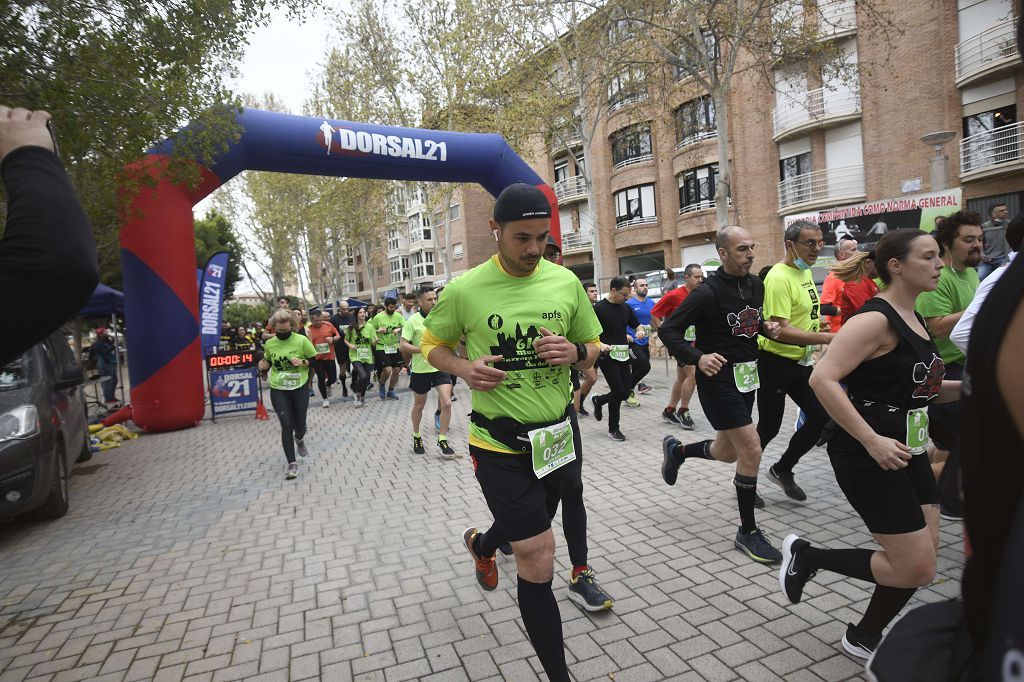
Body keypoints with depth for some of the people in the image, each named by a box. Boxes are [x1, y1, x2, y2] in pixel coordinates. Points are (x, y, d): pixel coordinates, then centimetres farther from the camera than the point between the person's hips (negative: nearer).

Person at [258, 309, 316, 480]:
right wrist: (264, 365, -5)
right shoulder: (269, 344, 0)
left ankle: (299, 439, 46)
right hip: (278, 390, 1)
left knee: (300, 425, 8)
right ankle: (292, 464, 2)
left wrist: (303, 362, -20)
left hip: (299, 388, -1)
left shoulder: (301, 340, -9)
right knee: (286, 425, -7)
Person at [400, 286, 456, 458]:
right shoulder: (413, 320, -10)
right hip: (420, 369, -2)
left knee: (446, 403, -10)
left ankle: (442, 439, 7)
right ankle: (416, 436, 37)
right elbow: (403, 346, -12)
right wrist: (423, 349, -23)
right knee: (419, 406, 14)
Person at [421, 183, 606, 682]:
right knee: (536, 563, -3)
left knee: (532, 529, 26)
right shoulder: (465, 290, -11)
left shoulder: (566, 282, -2)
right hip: (501, 444, -4)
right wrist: (463, 369, -17)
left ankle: (482, 543, 62)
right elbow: (432, 345, 5)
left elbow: (594, 348, 9)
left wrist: (575, 351, -15)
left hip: (560, 430, 5)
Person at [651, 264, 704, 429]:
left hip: (693, 341, 7)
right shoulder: (674, 295, -14)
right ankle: (683, 411, 3)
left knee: (682, 378, 13)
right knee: (692, 375, -14)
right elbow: (654, 315, -11)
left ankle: (669, 410, 27)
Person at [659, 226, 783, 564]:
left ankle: (676, 450, 44)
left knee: (728, 452, 16)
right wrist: (698, 358, -30)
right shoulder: (708, 292, -16)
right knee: (751, 450, -9)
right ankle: (748, 532, 8)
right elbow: (668, 330, -17)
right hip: (719, 379, -8)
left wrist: (766, 328, 1)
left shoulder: (756, 285, 7)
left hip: (746, 376, 8)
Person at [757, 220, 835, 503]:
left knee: (821, 417, 8)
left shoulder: (805, 271, 8)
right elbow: (781, 330, -29)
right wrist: (827, 338, -32)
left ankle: (782, 469, 25)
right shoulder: (779, 277, -21)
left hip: (801, 361, 9)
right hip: (776, 362, -9)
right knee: (769, 427, 2)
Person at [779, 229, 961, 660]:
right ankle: (806, 556, 14)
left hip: (906, 451, 9)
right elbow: (823, 380, -27)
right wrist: (872, 440, -28)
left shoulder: (914, 321, 12)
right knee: (917, 569, -5)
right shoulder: (875, 319, -17)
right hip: (868, 456, -9)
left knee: (923, 556, 13)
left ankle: (864, 637, 33)